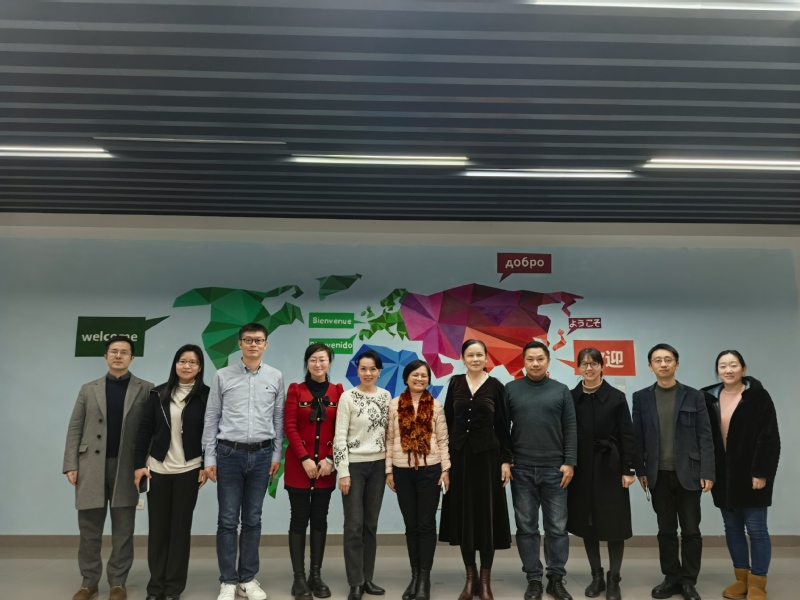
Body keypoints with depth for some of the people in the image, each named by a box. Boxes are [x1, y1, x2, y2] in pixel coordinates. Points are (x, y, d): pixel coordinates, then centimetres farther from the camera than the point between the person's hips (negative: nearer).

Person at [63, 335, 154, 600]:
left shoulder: (145, 389, 2)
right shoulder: (88, 389, 10)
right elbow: (75, 428, 7)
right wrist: (71, 464, -1)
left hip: (126, 467, -2)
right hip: (91, 466, 2)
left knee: (123, 530, 5)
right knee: (89, 528, 8)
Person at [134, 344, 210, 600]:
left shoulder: (206, 395, -3)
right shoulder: (159, 393, 4)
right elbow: (145, 429, 4)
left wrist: (207, 466, -5)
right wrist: (139, 464, 0)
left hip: (188, 470, -2)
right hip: (157, 469, 2)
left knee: (181, 527, 6)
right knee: (158, 527, 10)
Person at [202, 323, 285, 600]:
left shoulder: (275, 377, 2)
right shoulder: (222, 376, -1)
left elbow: (278, 419, 6)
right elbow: (211, 419, 1)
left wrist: (276, 455, 4)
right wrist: (209, 457, -1)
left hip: (261, 455, 1)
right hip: (229, 454, -1)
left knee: (253, 520, 11)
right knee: (228, 521, 5)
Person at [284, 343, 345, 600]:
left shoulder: (338, 391, 4)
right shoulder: (295, 390, 0)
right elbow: (290, 427, -6)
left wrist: (330, 459, -8)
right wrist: (305, 459, -13)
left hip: (326, 465, 2)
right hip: (298, 464, -2)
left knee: (320, 518, 8)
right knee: (299, 518, 2)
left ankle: (316, 575, 18)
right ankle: (299, 578, 10)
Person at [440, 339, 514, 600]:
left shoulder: (495, 386, -2)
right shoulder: (455, 383, 4)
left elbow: (502, 426, -1)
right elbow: (447, 420, 6)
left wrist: (506, 460, -5)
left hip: (487, 455, -2)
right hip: (459, 454, 2)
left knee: (487, 513, 3)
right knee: (463, 513, 7)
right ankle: (470, 577, 21)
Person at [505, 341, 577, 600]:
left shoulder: (561, 391, 3)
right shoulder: (510, 389, 2)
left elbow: (570, 430, 1)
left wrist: (569, 463, -5)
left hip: (554, 469, 0)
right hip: (521, 470, 0)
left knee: (557, 527, 7)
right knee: (526, 528, 7)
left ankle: (556, 579, 21)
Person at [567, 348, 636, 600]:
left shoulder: (616, 397, -2)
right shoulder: (571, 397, 3)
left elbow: (627, 435, -4)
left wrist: (629, 469, -8)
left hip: (610, 468, -2)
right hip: (582, 469, 2)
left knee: (614, 524, 3)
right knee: (586, 523, 9)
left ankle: (613, 579, 17)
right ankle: (596, 576, 24)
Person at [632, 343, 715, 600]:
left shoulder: (694, 396, 1)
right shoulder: (641, 398, 4)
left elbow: (705, 437, -2)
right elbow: (638, 437, 4)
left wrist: (707, 472, -9)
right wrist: (640, 471, 0)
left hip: (688, 473, -1)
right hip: (659, 474, 1)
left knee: (690, 530, 5)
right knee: (666, 530, 10)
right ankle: (672, 578, 21)